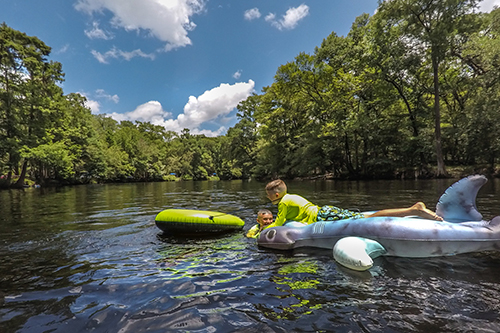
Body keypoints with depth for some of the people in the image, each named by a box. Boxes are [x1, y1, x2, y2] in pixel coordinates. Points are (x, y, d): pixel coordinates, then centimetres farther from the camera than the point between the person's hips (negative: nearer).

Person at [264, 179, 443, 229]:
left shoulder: (284, 202, -2)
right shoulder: (293, 197, 24)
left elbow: (278, 224, -3)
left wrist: (262, 231, 14)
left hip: (324, 217, -7)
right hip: (326, 210, 7)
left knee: (366, 220, -13)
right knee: (366, 217, 4)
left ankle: (414, 210, -18)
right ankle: (415, 209, 2)